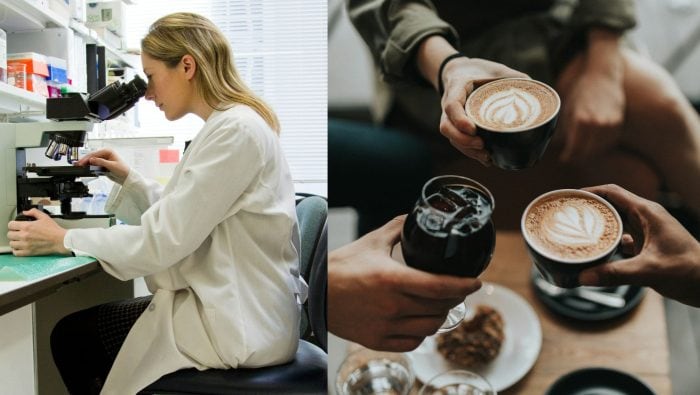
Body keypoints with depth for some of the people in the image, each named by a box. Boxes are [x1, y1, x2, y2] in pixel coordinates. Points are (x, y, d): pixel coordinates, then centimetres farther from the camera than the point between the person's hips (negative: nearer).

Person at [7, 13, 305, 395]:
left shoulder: (235, 130, -20)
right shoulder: (228, 125, 12)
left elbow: (164, 240, -20)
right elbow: (177, 219, 17)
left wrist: (64, 240, -9)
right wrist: (128, 179, 10)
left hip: (239, 323, -9)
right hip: (229, 303, 9)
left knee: (72, 335, 3)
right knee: (80, 327, 17)